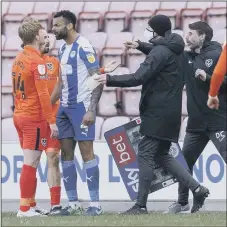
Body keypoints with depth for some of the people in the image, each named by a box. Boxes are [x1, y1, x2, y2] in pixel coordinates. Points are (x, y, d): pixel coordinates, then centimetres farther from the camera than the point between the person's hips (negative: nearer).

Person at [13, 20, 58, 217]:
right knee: (30, 163, -6)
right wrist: (52, 121, -17)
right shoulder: (37, 61, -15)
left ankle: (30, 205, 17)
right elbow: (43, 94, -19)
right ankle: (24, 208, -6)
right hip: (34, 118, -9)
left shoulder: (18, 59, 11)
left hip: (19, 116, 9)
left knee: (30, 162, 14)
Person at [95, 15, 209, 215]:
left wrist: (110, 80, -18)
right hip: (171, 113, 10)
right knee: (162, 155, 15)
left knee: (146, 154, -6)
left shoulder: (160, 52, -15)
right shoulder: (175, 51, 15)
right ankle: (196, 188, 7)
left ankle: (141, 205, -7)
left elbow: (139, 78, -22)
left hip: (158, 113, -10)